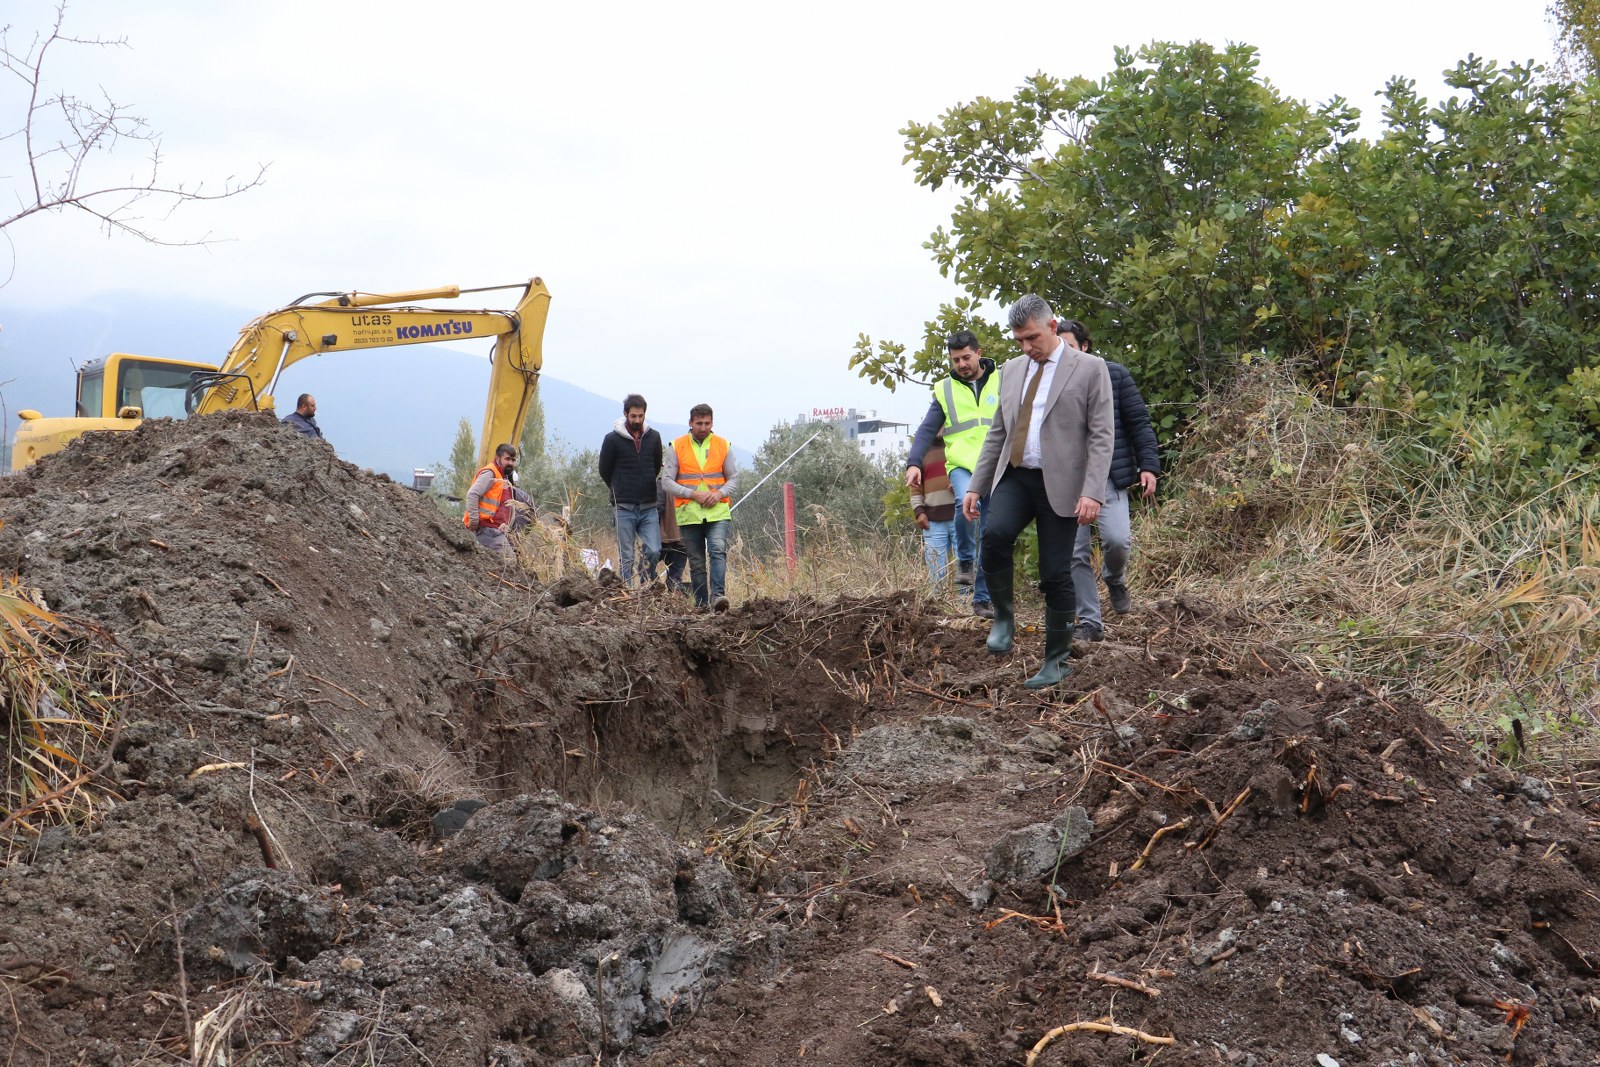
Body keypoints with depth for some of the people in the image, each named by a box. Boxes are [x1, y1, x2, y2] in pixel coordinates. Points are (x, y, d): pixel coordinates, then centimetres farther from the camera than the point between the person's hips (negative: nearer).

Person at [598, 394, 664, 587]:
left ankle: (646, 587, 11)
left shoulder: (654, 437, 6)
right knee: (626, 557, 0)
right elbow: (604, 471, 5)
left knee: (653, 551, -6)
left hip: (649, 507, 3)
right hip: (624, 508, -3)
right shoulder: (612, 439, -4)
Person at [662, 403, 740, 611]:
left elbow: (734, 477, 13)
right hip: (689, 514, 0)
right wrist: (692, 494, -12)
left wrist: (720, 493, -8)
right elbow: (666, 481, 1)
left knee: (718, 551, -20)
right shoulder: (677, 447, 3)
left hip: (718, 511, 0)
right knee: (696, 561, 4)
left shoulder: (723, 446, 8)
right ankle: (701, 604, 8)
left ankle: (718, 595, -28)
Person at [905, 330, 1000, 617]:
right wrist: (913, 463, -7)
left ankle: (982, 599, 12)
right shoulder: (945, 389, 9)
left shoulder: (1001, 382, 7)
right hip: (962, 465, -1)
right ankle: (965, 561, -12)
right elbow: (927, 430, 7)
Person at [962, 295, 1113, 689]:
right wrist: (976, 486, 12)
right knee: (994, 533, -25)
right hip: (1014, 478, 4)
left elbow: (1100, 436, -6)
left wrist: (1092, 493, -16)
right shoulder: (1011, 370, 15)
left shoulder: (1090, 369, -1)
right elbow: (996, 433, 19)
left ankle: (1057, 660, 12)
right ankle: (1003, 616, -4)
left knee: (1056, 575, -3)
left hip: (1059, 485, -4)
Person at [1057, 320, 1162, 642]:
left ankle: (1115, 579, 16)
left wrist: (1148, 465, -4)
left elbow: (1139, 422, 4)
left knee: (1117, 538, -18)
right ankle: (1090, 622, 9)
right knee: (1075, 552, -1)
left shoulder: (1113, 374, 2)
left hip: (1109, 476, -2)